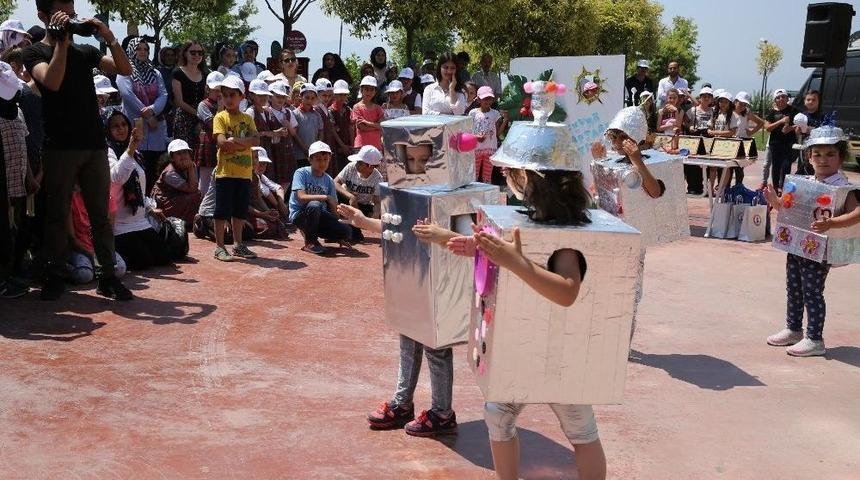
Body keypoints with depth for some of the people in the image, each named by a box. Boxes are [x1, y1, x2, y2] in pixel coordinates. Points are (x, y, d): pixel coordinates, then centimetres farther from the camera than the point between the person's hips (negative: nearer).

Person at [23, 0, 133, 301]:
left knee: (100, 214, 3)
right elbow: (52, 81, -17)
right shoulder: (35, 52, 3)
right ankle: (54, 277, 10)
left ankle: (107, 276, 6)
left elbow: (125, 70, 3)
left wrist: (109, 38, -8)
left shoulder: (85, 51, 14)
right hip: (59, 147, -3)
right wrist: (61, 41, -16)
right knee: (57, 214, 2)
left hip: (94, 145, 3)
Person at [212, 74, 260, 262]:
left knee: (240, 210, 13)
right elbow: (222, 142, -16)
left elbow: (256, 140, -4)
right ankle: (219, 247, 5)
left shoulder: (247, 118, 10)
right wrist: (244, 143, -11)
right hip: (225, 171, -5)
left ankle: (238, 244, 23)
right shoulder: (220, 117, -3)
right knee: (222, 210, -1)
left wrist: (234, 141, -17)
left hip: (244, 172, 5)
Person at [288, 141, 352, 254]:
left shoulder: (329, 180, 5)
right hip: (299, 215, -5)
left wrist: (338, 235, 0)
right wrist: (326, 197, -26)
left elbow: (332, 208, 5)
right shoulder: (301, 173, -9)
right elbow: (301, 197, -24)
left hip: (318, 216, 5)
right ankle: (310, 242, -14)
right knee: (314, 205, -39)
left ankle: (309, 232, 10)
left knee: (346, 233, -15)